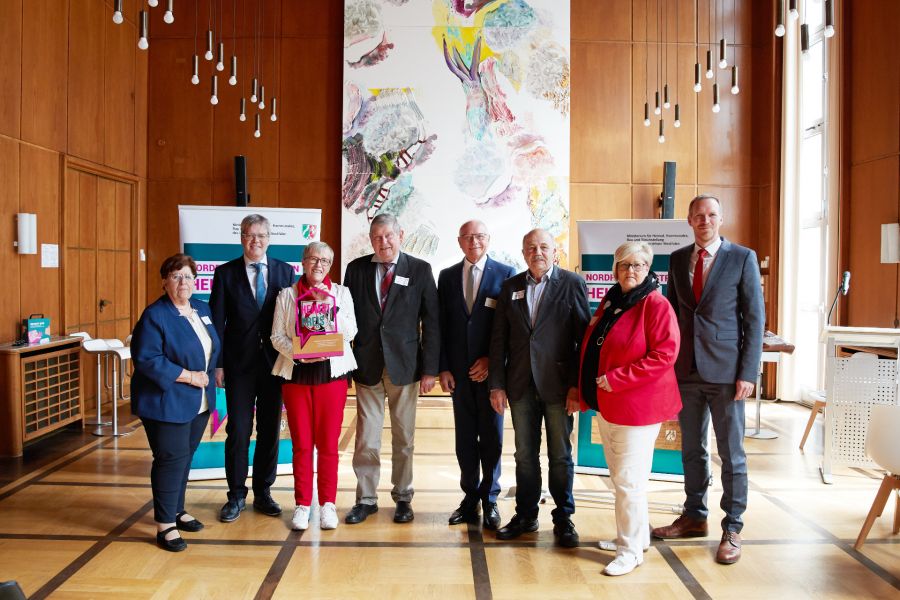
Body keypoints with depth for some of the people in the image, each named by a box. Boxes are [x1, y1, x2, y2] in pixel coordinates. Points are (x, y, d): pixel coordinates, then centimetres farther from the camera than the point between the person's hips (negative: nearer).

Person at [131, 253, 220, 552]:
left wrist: (209, 377, 1)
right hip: (166, 402, -7)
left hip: (199, 401, 7)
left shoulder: (202, 309, 9)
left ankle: (177, 510, 32)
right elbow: (146, 359, -20)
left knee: (186, 456, 16)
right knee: (171, 459, -3)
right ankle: (165, 524, 9)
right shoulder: (154, 315, -13)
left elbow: (213, 348, 17)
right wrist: (188, 376, -19)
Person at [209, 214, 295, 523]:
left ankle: (263, 493, 23)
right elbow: (217, 321, 0)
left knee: (270, 430, 9)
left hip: (275, 363, 1)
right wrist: (217, 364, -5)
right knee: (238, 431, 4)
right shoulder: (225, 273, 1)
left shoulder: (285, 271, 4)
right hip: (239, 364, -1)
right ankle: (236, 495, 20)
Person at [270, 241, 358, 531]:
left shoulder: (341, 293, 7)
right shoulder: (287, 294, 7)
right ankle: (302, 504, 16)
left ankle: (327, 504, 14)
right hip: (296, 374, 1)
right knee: (301, 444, 5)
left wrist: (330, 304, -14)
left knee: (328, 443, 2)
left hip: (332, 373, 0)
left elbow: (349, 333, -3)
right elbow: (277, 336, 3)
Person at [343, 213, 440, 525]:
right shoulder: (356, 269, 5)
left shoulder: (420, 270, 0)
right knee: (366, 437, 6)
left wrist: (430, 368, -6)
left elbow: (431, 321, -2)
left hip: (405, 365, -1)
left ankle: (403, 497, 24)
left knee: (403, 437, 10)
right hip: (366, 365, 1)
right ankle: (366, 498, 20)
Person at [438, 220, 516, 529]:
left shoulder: (505, 274, -2)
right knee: (465, 437, 10)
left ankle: (489, 499, 20)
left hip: (490, 368, -2)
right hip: (459, 370, 3)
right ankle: (470, 498, 23)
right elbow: (441, 326, 6)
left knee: (492, 436, 6)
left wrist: (492, 360, -10)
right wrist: (443, 367, 0)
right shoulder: (447, 276, 7)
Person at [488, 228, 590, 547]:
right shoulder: (511, 287, 8)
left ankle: (563, 518, 22)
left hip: (558, 385, -3)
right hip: (521, 385, 3)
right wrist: (497, 384, 3)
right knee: (525, 454, 12)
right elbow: (499, 339, 8)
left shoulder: (572, 284, -2)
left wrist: (577, 384, -11)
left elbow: (584, 336, -5)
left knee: (560, 455, 8)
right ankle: (525, 515, 25)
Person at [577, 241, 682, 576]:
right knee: (619, 476, 18)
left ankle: (631, 550, 11)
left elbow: (664, 354, -21)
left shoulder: (656, 305, -13)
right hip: (607, 404, 8)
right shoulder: (609, 302, 11)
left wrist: (617, 379, -22)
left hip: (638, 405, -8)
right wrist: (589, 390, 12)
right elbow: (591, 348, 19)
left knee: (628, 479, -3)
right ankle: (635, 535, 33)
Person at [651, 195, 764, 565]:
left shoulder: (743, 258, -3)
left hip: (726, 370, -4)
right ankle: (694, 517, 29)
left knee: (731, 453, 5)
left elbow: (755, 317, -5)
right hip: (686, 369, 4)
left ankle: (732, 529, 18)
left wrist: (748, 373, -11)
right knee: (692, 449, 14)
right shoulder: (678, 259, 9)